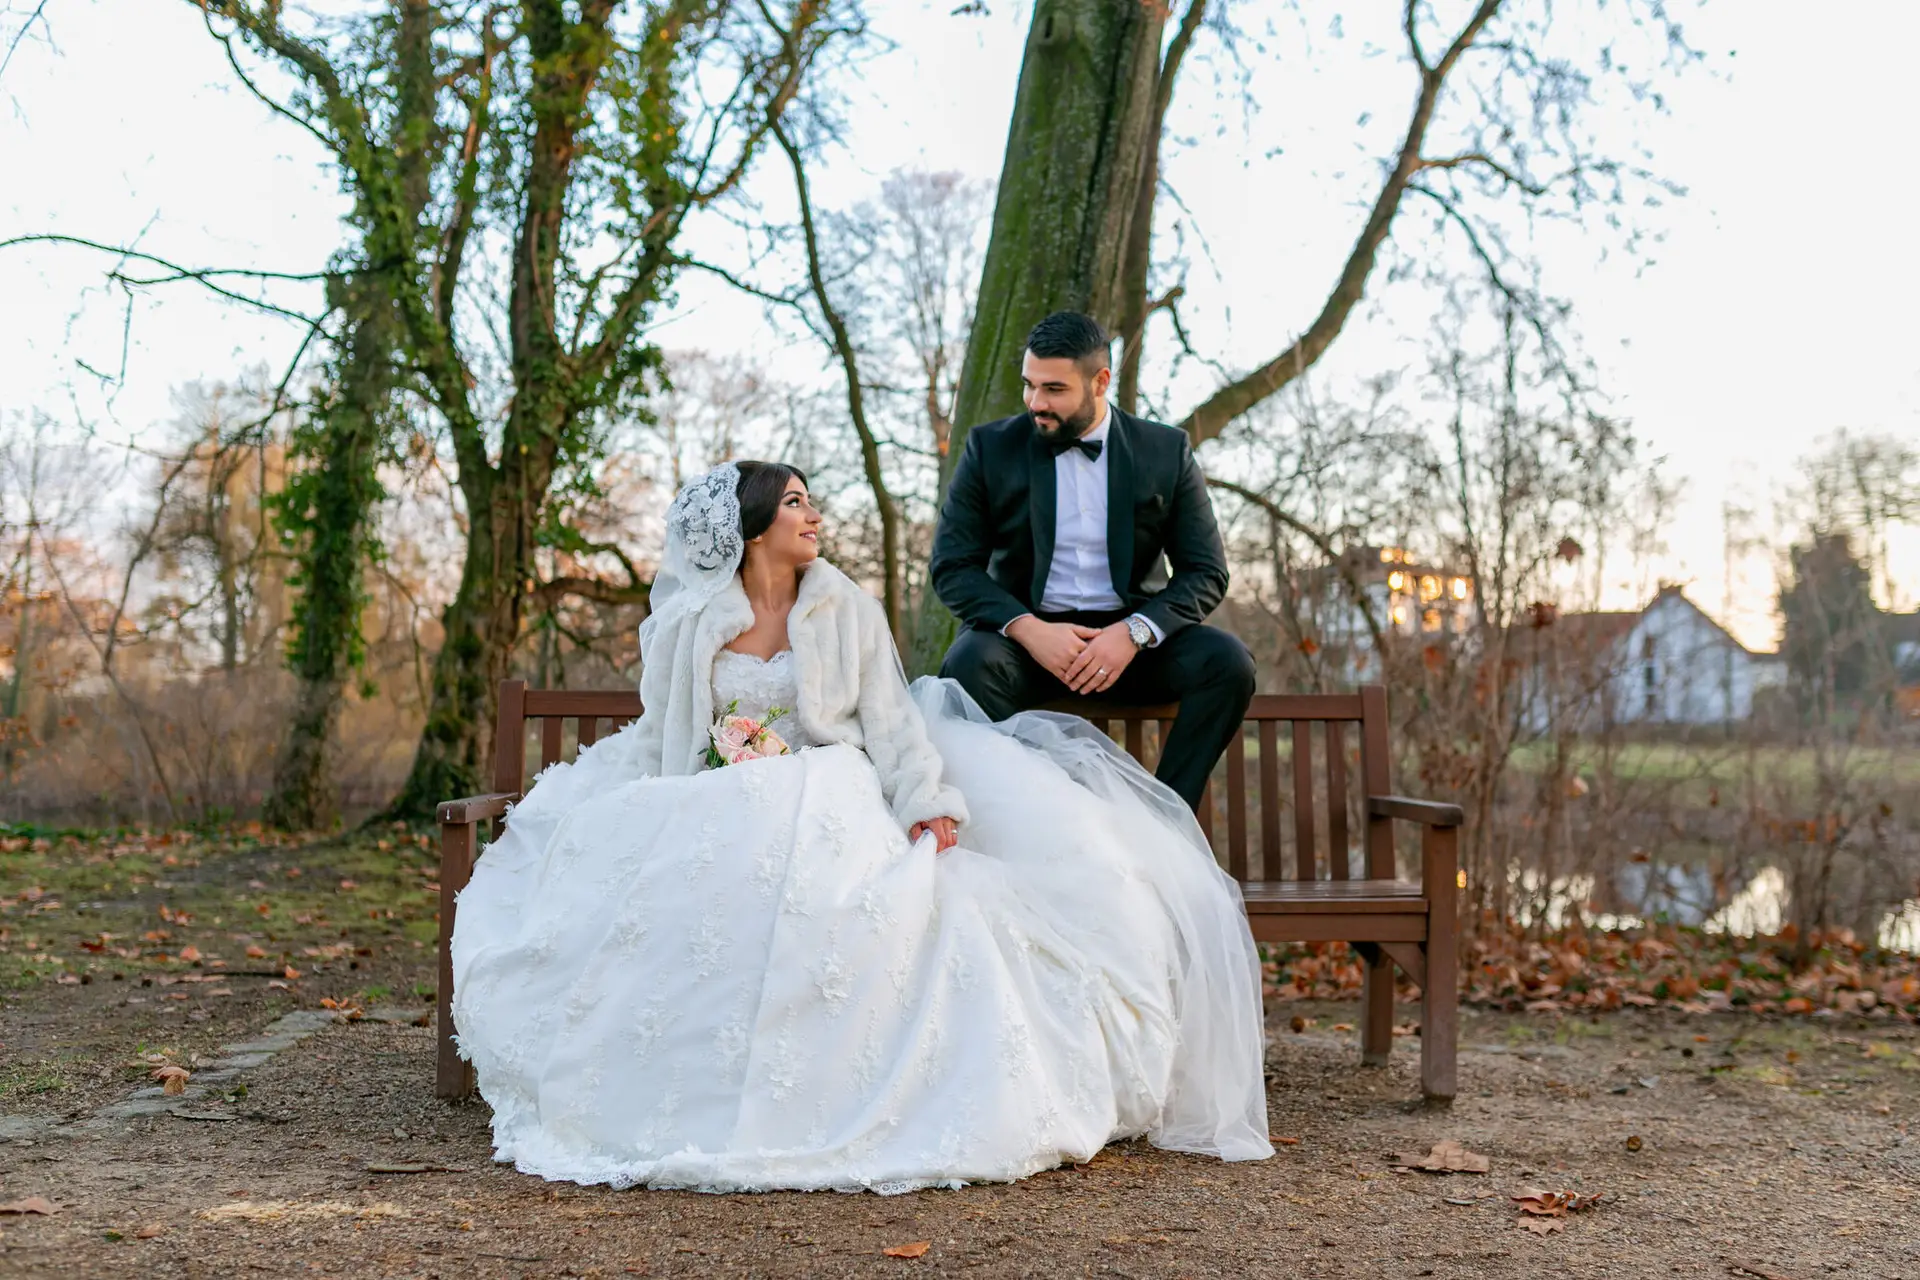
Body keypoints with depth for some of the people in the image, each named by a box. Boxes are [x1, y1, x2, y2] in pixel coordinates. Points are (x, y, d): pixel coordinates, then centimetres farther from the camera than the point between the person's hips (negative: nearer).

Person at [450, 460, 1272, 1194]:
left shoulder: (848, 612, 9)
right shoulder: (688, 624, 8)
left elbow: (891, 721, 1)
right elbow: (660, 740, 11)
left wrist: (926, 803, -15)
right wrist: (649, 832, -2)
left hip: (836, 814, 0)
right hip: (724, 823, 1)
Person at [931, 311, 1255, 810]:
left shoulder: (1166, 451, 2)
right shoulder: (990, 448, 2)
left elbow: (1206, 572, 0)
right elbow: (952, 566, -3)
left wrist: (1134, 632, -19)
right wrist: (1029, 630, -20)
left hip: (1131, 634, 1)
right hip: (1026, 633, -1)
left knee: (1227, 662, -26)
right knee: (969, 663, -33)